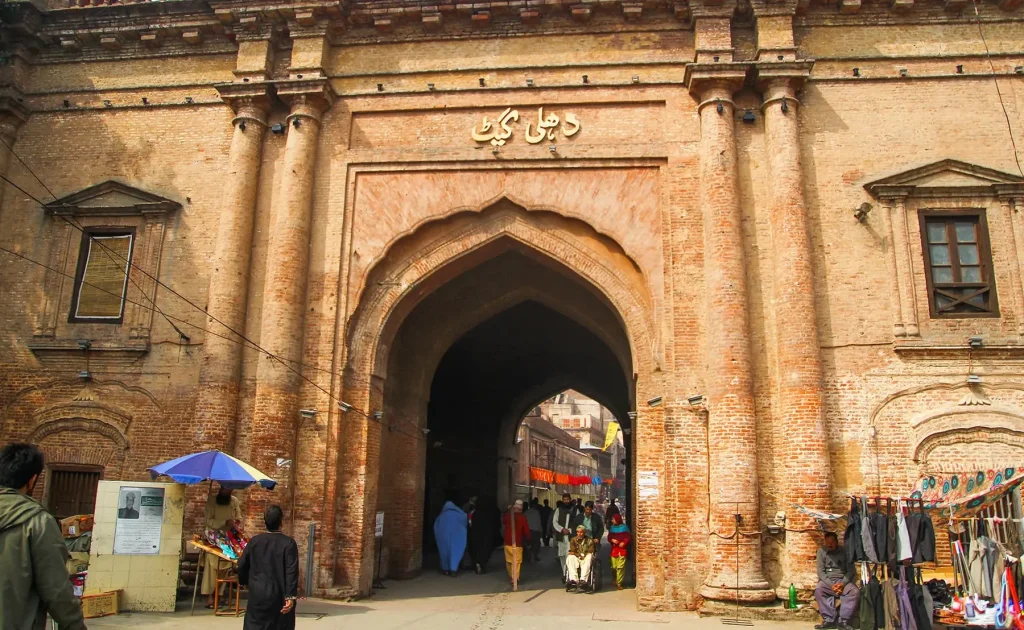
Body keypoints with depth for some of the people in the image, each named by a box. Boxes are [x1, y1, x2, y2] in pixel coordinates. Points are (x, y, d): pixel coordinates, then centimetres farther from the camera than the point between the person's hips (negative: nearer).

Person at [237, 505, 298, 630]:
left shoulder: (254, 541, 1)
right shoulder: (289, 543, -10)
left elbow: (242, 564, 10)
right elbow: (292, 571, -15)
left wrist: (245, 581, 28)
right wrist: (290, 596, -14)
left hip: (257, 594, 3)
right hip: (279, 596, -3)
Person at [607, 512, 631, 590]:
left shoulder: (624, 527, -2)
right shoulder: (612, 527, 10)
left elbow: (628, 537, -3)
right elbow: (609, 537, 14)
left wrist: (624, 543, -17)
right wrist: (612, 540, -7)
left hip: (622, 549, -4)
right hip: (614, 549, 4)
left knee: (620, 567, -7)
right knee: (614, 567, 4)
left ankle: (619, 583, 0)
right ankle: (615, 581, 23)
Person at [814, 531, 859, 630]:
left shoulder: (844, 551, 4)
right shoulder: (821, 551, 3)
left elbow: (851, 570, 1)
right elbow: (820, 571, -2)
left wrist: (843, 583, -16)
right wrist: (831, 584, -17)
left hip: (842, 580, 1)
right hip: (827, 580, 0)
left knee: (855, 592, -30)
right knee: (818, 591, -33)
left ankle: (842, 620, -26)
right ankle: (829, 619, -26)